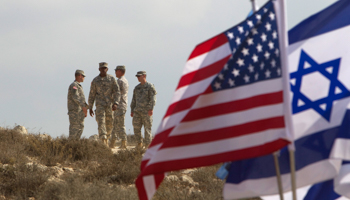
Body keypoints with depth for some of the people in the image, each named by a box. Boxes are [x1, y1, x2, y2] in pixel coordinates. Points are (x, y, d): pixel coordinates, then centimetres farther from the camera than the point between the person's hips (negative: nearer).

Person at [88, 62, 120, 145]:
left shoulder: (112, 79, 2)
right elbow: (92, 95, 9)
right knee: (101, 123, -16)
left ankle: (106, 138, 35)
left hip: (109, 105, 1)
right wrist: (90, 108, 7)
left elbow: (117, 92, -2)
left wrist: (115, 103, -16)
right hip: (100, 105, -1)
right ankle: (103, 142, -24)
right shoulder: (95, 80, 3)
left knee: (109, 125, 10)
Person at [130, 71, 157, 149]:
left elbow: (153, 99, -11)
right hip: (137, 111, 6)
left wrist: (151, 109, -21)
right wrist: (132, 111, 14)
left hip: (147, 111, -6)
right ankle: (139, 143, 11)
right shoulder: (137, 88, 16)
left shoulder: (150, 87, -3)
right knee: (136, 128, 0)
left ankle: (147, 145, 1)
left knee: (147, 128, -3)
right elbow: (134, 100, 19)